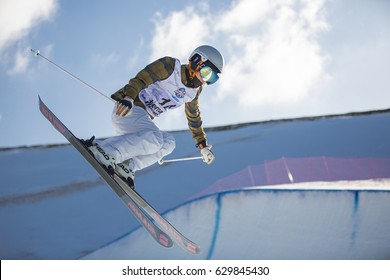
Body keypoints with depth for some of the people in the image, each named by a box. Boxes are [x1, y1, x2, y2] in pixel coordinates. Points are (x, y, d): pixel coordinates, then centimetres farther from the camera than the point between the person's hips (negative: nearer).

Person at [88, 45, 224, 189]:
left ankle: (127, 166, -20)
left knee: (168, 142, -11)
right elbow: (141, 79, -19)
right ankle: (107, 152, -33)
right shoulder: (170, 66, -9)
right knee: (155, 138, -31)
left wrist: (203, 145, 27)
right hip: (125, 109, -9)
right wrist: (128, 98, -36)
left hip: (143, 120, 9)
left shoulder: (193, 91, 14)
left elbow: (194, 117, 27)